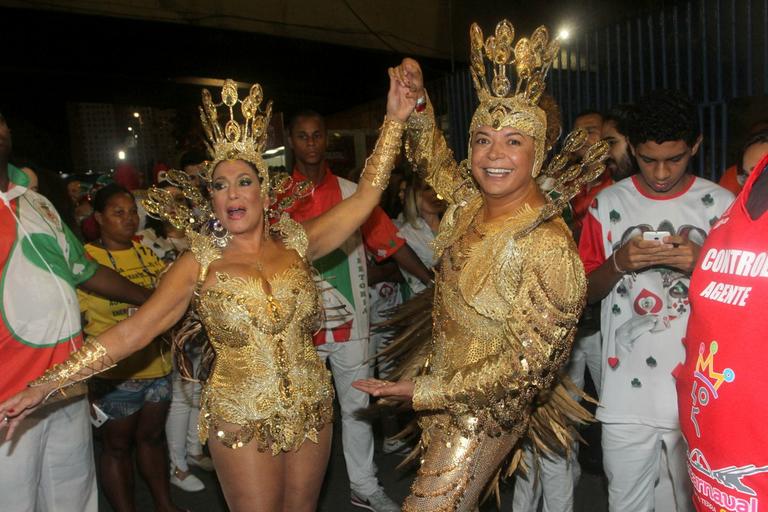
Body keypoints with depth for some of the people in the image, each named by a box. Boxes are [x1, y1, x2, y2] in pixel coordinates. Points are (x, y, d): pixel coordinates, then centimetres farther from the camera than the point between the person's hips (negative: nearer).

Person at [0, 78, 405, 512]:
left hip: (312, 411, 3)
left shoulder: (296, 244, -4)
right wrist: (45, 386, -20)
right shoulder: (200, 265, -9)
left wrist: (396, 118, -9)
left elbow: (367, 194, -6)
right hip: (241, 422, -2)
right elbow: (133, 331, -14)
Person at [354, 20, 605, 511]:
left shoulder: (548, 245, -27)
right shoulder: (468, 205, -7)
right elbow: (436, 161, 16)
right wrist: (414, 113, -4)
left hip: (486, 408, -7)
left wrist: (422, 392, -19)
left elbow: (527, 364, -24)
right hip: (440, 372, 7)